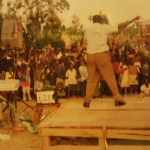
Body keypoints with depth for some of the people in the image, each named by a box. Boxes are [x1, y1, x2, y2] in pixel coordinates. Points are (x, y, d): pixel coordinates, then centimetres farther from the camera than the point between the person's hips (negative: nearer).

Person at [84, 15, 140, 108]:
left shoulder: (87, 31, 11)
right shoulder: (104, 27, 2)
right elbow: (121, 26, 4)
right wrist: (134, 19, 14)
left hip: (90, 55, 3)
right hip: (102, 54, -3)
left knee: (91, 79, 9)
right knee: (110, 77, 4)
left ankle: (87, 101, 5)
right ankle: (118, 99, 7)